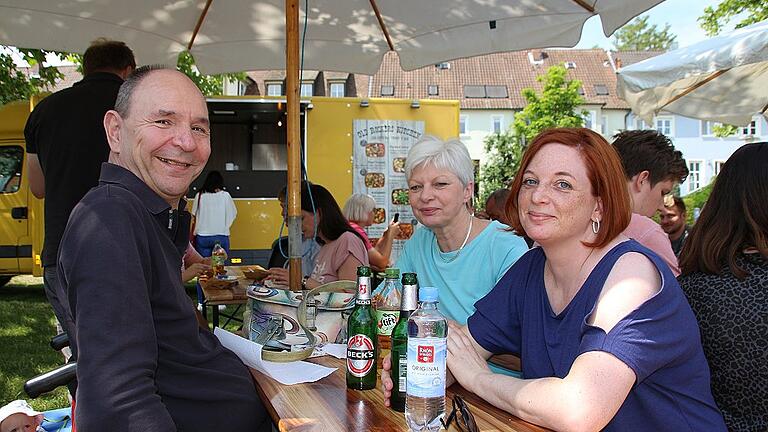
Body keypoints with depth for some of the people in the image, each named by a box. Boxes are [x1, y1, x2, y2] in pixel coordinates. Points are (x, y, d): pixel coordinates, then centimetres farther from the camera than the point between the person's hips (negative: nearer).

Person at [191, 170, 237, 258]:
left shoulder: (199, 195, -2)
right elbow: (233, 214, 4)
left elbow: (194, 214, 6)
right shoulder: (225, 195, -4)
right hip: (221, 236, -1)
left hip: (202, 237, 1)